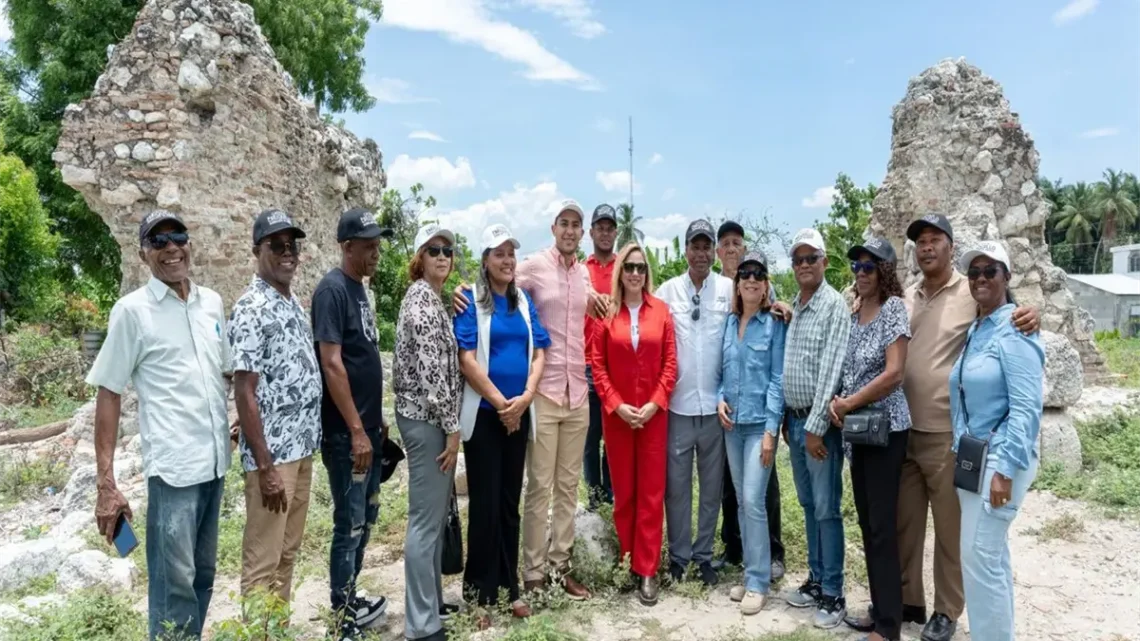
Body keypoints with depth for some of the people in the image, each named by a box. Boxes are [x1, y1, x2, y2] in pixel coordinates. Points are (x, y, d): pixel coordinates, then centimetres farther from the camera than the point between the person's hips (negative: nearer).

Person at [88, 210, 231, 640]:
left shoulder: (212, 302, 8)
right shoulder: (132, 310, -6)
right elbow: (108, 394, -6)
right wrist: (105, 483, -11)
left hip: (216, 461, 5)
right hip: (173, 465, -5)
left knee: (203, 576, 16)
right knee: (175, 583, 0)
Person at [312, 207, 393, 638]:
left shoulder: (359, 288, 12)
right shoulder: (332, 289, -15)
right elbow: (331, 364, -21)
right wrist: (356, 430, -20)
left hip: (368, 428, 9)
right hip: (345, 433, -9)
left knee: (367, 517, 18)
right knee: (350, 524, 1)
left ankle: (349, 598, 33)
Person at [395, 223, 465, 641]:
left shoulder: (429, 297, 15)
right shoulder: (423, 299, -16)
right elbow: (432, 369, -22)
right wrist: (452, 427, -18)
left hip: (427, 415, 10)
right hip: (427, 417, -10)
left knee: (436, 514, 17)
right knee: (426, 519, -3)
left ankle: (431, 601, 30)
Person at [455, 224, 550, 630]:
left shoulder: (523, 301, 9)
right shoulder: (470, 300, -6)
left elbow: (539, 353, 5)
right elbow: (466, 359, -14)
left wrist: (524, 398, -9)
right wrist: (501, 403, -14)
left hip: (519, 414, 5)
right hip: (484, 414, -5)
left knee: (510, 502, 12)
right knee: (485, 503, 2)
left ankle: (509, 586, 24)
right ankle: (481, 594, 15)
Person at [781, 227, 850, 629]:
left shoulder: (835, 305, -11)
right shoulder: (792, 308, 11)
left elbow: (830, 369, -16)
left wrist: (816, 426, -18)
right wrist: (787, 418, 12)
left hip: (819, 421, -7)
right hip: (794, 418, 7)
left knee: (827, 510, -1)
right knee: (808, 506, 15)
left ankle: (833, 595, 10)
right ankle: (816, 581, 26)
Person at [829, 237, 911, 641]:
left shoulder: (893, 308, -11)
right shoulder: (853, 312, 11)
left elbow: (893, 373, -18)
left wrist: (848, 404, -13)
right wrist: (838, 401, -3)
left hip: (885, 427, -8)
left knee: (882, 527, -3)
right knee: (867, 521, 13)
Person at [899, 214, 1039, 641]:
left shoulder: (973, 293, -5)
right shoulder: (904, 299, 8)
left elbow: (1007, 326, -4)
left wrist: (1028, 320, -28)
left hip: (948, 433, -4)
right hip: (903, 430, 5)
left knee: (949, 528, 9)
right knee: (904, 523, 14)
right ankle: (907, 599, 30)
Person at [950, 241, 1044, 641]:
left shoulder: (1014, 331, -14)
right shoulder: (974, 331, 11)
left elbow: (1026, 409, -20)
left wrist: (1004, 469, -22)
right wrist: (962, 454, 16)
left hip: (1000, 458, -8)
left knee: (979, 556, -5)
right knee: (991, 555, 16)